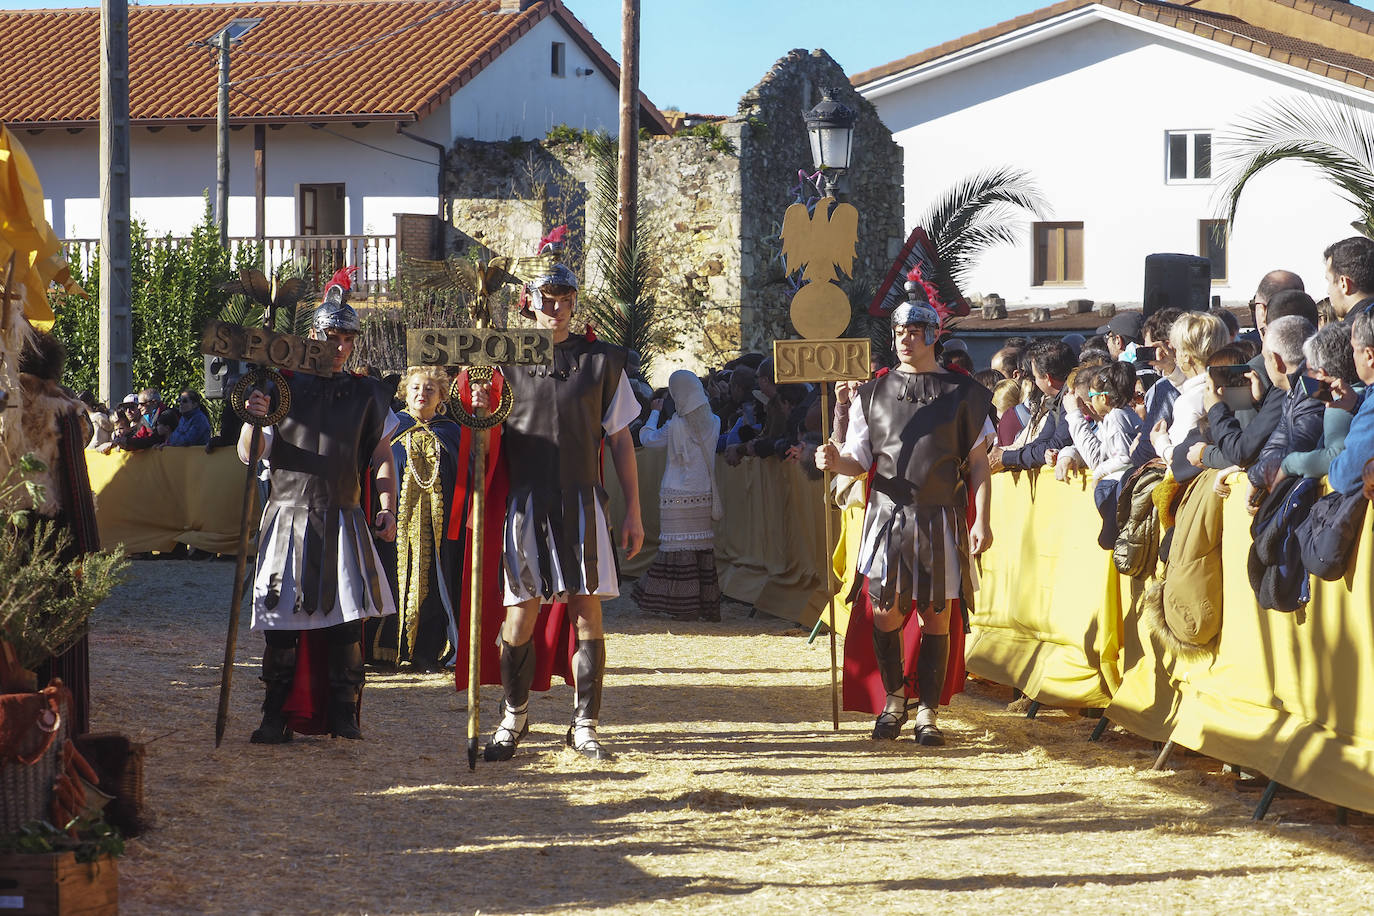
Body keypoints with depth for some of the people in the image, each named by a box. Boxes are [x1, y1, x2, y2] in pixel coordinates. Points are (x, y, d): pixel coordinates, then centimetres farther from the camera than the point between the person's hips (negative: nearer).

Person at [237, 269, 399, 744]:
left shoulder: (365, 393, 10)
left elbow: (382, 454, 15)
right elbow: (249, 455, 4)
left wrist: (387, 508, 2)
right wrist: (253, 420, -16)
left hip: (343, 521, 1)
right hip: (288, 516, -1)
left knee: (346, 618, -5)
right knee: (281, 620, -1)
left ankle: (342, 714, 3)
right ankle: (276, 717, 6)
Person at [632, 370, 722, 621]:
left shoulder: (676, 426, -12)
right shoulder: (713, 422, 0)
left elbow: (648, 439, 3)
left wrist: (654, 412, 19)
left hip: (677, 497, -5)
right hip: (705, 495, 5)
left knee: (680, 549, -1)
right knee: (704, 548, 9)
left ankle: (687, 607, -3)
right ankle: (709, 605, 12)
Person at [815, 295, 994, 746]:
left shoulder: (962, 393, 5)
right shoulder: (874, 393, 10)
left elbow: (978, 463, 5)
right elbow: (860, 460, 9)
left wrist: (981, 520, -4)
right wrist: (835, 461, -14)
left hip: (941, 518, -1)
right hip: (888, 515, 1)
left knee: (936, 616, 1)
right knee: (886, 612, -2)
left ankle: (927, 713, 10)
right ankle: (894, 699, 20)